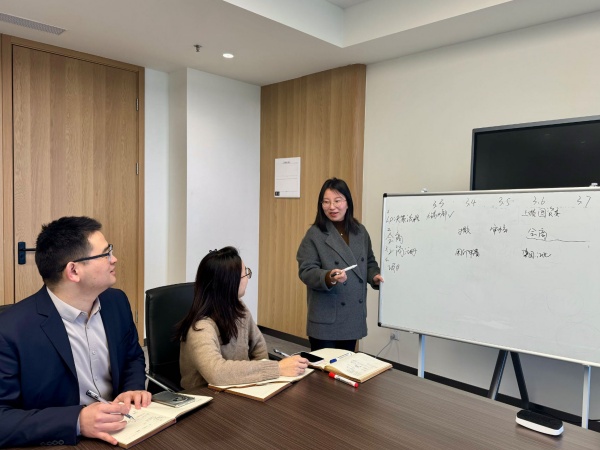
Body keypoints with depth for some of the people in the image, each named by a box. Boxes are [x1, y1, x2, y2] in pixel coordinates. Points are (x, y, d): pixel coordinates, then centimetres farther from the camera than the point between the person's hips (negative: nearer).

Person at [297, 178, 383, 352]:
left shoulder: (360, 231, 7)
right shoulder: (314, 234, -8)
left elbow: (369, 262, 18)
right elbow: (306, 271, -13)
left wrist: (374, 276, -2)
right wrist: (329, 277, -30)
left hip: (353, 316, 5)